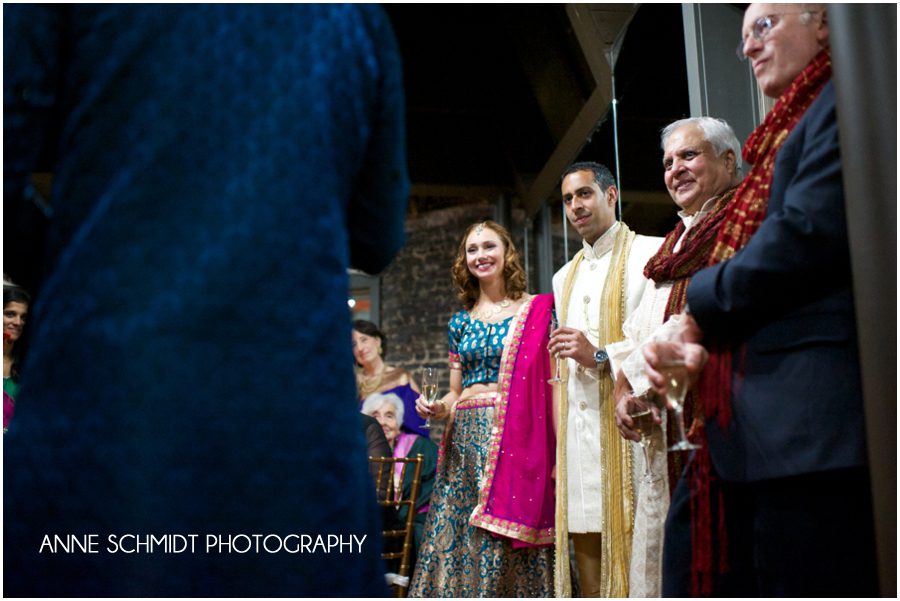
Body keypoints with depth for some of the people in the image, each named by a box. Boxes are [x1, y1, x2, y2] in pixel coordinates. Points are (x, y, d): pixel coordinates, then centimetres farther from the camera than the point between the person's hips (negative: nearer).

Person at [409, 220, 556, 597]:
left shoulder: (538, 311, 2)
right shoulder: (460, 322, 15)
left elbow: (553, 384, -4)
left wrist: (560, 452, -12)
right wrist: (437, 408, -3)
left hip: (517, 440, -4)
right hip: (465, 444, 4)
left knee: (509, 554, -4)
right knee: (456, 544, 3)